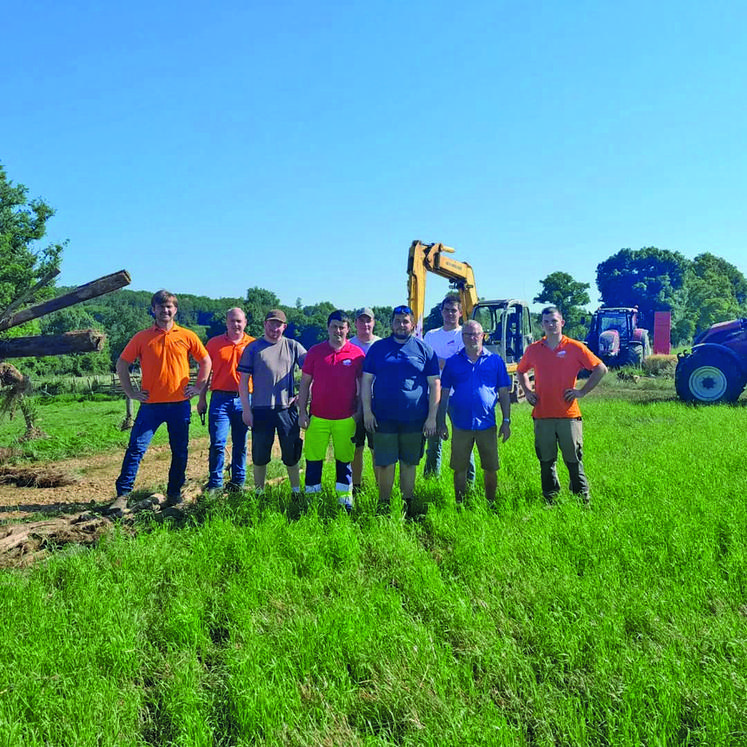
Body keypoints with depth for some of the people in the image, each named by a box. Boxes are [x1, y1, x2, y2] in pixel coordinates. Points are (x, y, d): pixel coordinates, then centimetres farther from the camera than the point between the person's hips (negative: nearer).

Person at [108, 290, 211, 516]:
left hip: (180, 404, 1)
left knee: (180, 451, 8)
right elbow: (122, 364, 9)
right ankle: (122, 495, -1)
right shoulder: (142, 337, 2)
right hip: (151, 404, -1)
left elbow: (206, 361, 14)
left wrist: (198, 387, 6)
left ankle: (174, 493, 23)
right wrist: (131, 392, 3)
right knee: (136, 448, -5)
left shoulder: (187, 336, 4)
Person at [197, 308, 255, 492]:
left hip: (244, 399, 1)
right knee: (217, 444, -4)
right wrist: (202, 399, 6)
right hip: (220, 398, -1)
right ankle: (215, 484, 7)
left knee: (241, 445, 9)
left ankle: (238, 482, 21)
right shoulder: (214, 343, 5)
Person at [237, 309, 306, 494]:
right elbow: (243, 380, 1)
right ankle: (259, 492, 21)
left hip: (287, 408, 1)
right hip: (261, 409, -1)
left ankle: (296, 491, 22)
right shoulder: (253, 348, 3)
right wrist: (246, 409, -4)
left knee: (291, 454, 9)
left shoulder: (293, 346, 6)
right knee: (260, 456, 8)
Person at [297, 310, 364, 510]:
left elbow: (363, 385, 6)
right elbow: (305, 383, 5)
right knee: (313, 459, 5)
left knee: (344, 460, 10)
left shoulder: (357, 354, 0)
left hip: (346, 418, 0)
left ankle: (345, 498, 22)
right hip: (318, 417, 1)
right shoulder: (315, 352, 2)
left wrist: (359, 411, 1)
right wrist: (302, 412, 0)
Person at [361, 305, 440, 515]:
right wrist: (367, 411, -2)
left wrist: (432, 417, -3)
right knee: (384, 463, 3)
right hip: (383, 418, 0)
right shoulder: (378, 348, 6)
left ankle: (407, 505, 23)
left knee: (409, 463, 10)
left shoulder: (424, 349, 3)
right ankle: (383, 504, 19)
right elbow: (366, 381, 6)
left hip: (415, 419, 0)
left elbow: (435, 384, 2)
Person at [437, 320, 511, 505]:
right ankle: (459, 504, 22)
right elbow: (444, 394, 8)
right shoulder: (453, 362, 5)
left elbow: (504, 393, 7)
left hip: (487, 425, 0)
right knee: (459, 468, 7)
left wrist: (506, 421, 2)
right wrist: (441, 422, 4)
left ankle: (491, 503, 23)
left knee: (490, 468, 6)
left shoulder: (495, 361, 5)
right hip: (461, 425, 0)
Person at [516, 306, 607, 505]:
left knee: (573, 459, 4)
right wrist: (527, 391, 10)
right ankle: (550, 498, 21)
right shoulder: (533, 350, 7)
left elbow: (601, 369, 2)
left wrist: (582, 391, -3)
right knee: (546, 461, 9)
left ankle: (582, 497, 17)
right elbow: (521, 371, 25)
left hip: (568, 414, -2)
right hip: (542, 415, 2)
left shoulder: (575, 348, -2)